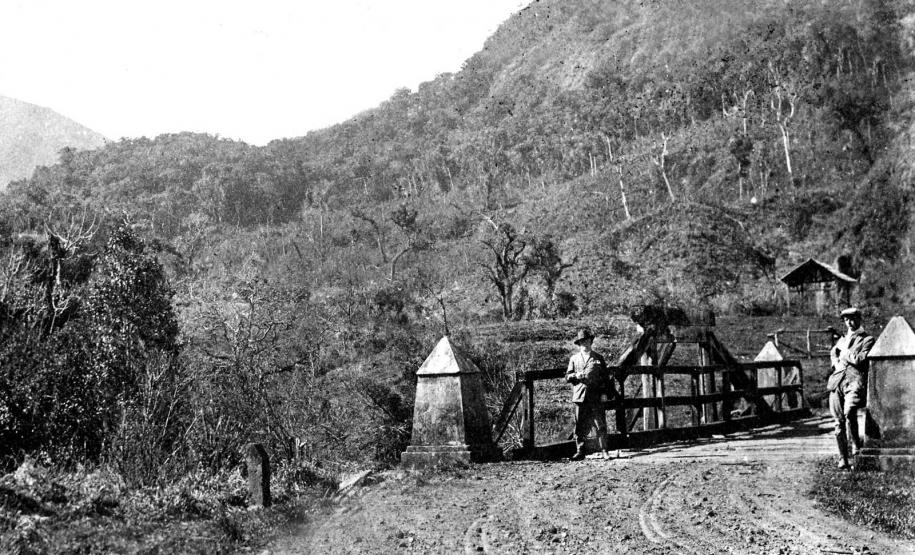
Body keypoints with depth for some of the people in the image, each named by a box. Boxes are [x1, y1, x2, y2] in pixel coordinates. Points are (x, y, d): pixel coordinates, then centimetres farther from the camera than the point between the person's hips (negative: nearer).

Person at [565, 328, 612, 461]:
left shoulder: (598, 358, 10)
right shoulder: (574, 358, 13)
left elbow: (605, 377, 13)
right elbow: (567, 377, 10)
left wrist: (604, 391, 2)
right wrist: (575, 376, -10)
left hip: (596, 397, -1)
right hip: (579, 396, 1)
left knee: (600, 425, -2)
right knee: (580, 426, 1)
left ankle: (604, 451, 6)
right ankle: (580, 451, 8)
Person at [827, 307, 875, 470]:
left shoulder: (868, 339, 6)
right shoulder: (842, 338, 26)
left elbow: (860, 360, -7)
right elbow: (833, 352, 23)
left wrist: (844, 351, 4)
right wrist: (836, 363, 2)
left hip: (855, 380, -5)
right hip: (837, 381, 5)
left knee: (849, 413, -29)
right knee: (839, 422, 0)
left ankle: (856, 444, -6)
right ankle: (843, 459, 5)